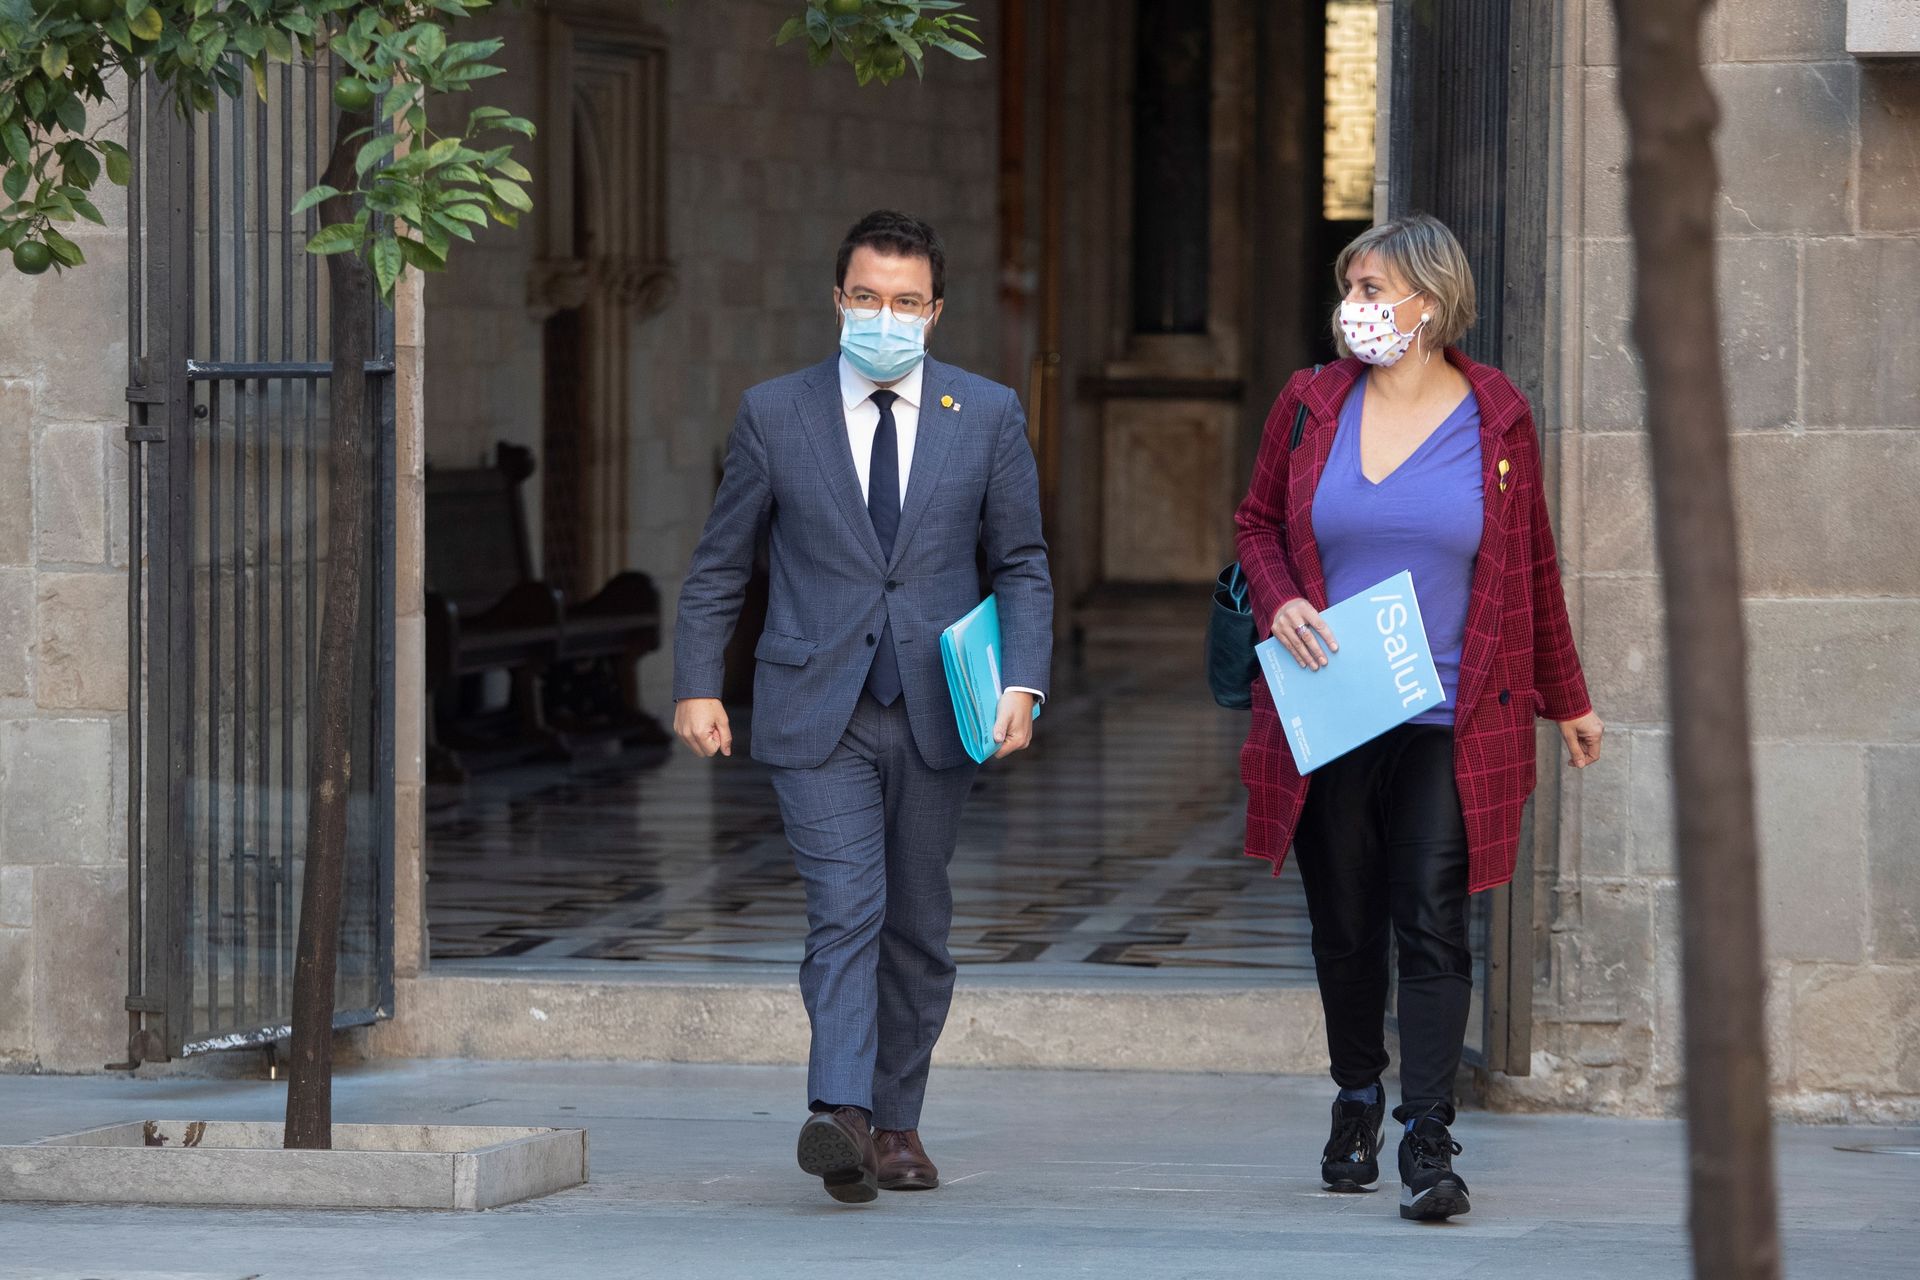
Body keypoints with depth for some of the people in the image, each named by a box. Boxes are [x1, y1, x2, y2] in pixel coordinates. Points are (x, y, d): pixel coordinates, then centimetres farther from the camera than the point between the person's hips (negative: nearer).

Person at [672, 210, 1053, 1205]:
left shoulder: (987, 416, 5)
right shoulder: (775, 415, 3)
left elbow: (1021, 566, 8)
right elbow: (718, 567, 8)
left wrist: (1022, 683, -6)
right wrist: (696, 685, -2)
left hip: (936, 711, 2)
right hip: (817, 712, -2)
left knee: (916, 927, 8)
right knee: (846, 908, -16)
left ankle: (895, 1121, 19)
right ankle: (838, 1115, -26)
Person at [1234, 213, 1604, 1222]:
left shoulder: (1495, 418, 1)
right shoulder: (1311, 406, 5)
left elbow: (1530, 568, 11)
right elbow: (1257, 523, 16)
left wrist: (1566, 699, 18)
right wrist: (1279, 604, -5)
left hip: (1448, 721, -2)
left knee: (1432, 928, -9)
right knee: (1345, 926, 9)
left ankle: (1427, 1142, -13)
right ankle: (1357, 1102, 29)